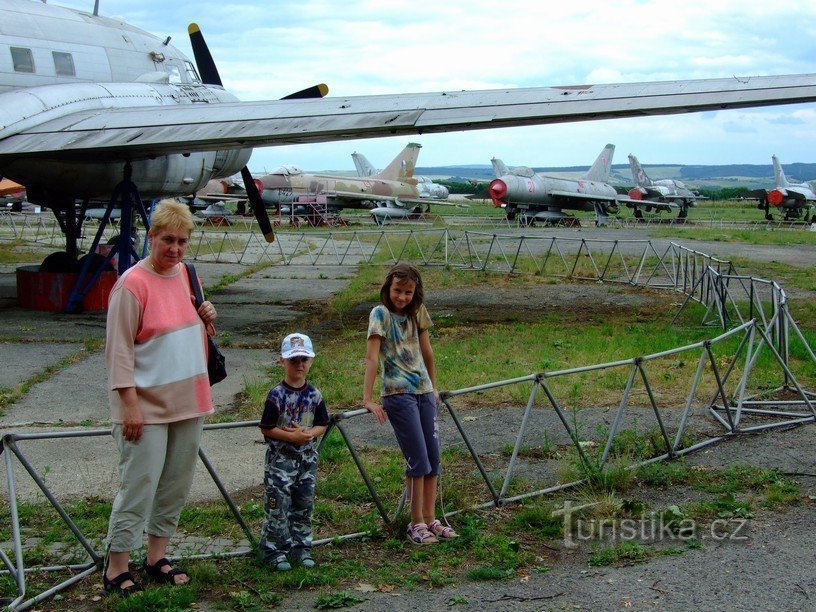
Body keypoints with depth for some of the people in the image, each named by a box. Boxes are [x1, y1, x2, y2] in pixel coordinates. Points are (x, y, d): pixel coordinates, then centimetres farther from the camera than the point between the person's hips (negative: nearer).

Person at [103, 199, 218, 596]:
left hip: (188, 402, 7)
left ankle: (157, 559, 25)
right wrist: (130, 404, -18)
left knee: (176, 485, 12)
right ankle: (116, 570, 5)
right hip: (147, 407, -7)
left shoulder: (185, 274, 8)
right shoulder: (133, 284, -14)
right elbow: (119, 350, -14)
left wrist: (206, 318, 0)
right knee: (139, 485, -5)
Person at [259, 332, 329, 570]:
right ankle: (274, 551, 6)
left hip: (307, 459, 5)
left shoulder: (314, 395, 4)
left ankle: (300, 548, 22)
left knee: (304, 505, 11)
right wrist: (291, 436, -18)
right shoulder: (277, 395, -11)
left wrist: (310, 433, -11)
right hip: (280, 459, -5)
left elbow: (322, 424, 10)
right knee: (278, 506, -3)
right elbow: (266, 428, -10)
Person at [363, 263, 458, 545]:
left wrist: (434, 387, 23)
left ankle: (429, 519, 15)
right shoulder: (381, 314, -10)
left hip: (424, 392, 6)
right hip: (398, 394, -6)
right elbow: (372, 357, -16)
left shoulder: (417, 312, 8)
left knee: (433, 458, 6)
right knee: (418, 461, -7)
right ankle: (416, 524, 3)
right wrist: (368, 399, -21)